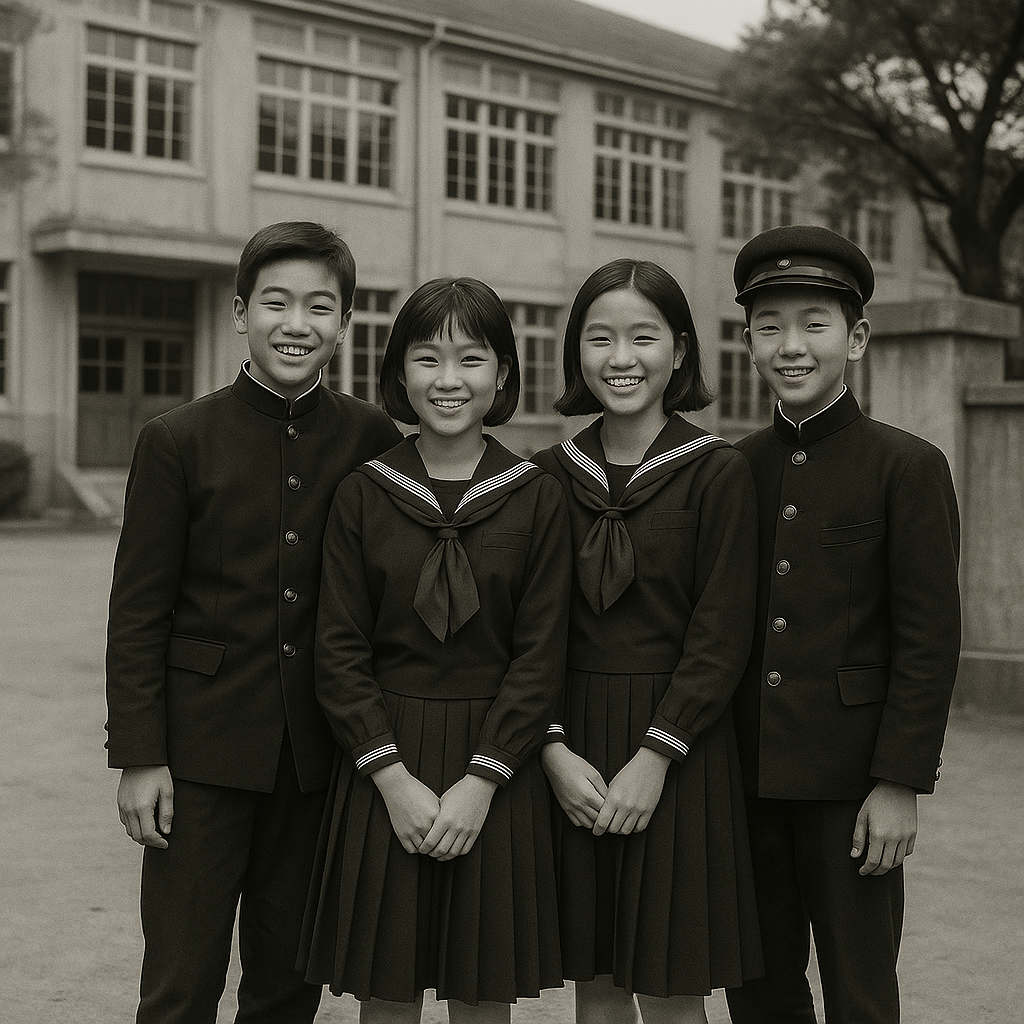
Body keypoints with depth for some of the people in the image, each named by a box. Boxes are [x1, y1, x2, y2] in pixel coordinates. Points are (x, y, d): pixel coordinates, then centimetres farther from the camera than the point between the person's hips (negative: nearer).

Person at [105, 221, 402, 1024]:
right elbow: (138, 612, -3)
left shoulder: (374, 440, 1)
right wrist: (140, 758, -7)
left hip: (318, 755, 2)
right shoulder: (177, 441, -4)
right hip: (204, 751, -2)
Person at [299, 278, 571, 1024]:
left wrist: (479, 782, -12)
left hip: (495, 772, 0)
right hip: (384, 770, 0)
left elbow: (541, 656, -4)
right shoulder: (363, 494, 0)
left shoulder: (537, 499, -1)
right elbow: (339, 652, -2)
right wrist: (395, 778, -11)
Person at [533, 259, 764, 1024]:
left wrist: (653, 758, -14)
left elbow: (722, 635, -8)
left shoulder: (717, 473, -5)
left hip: (677, 748, -3)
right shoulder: (550, 475, 6)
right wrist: (555, 750, -7)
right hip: (572, 752, 3)